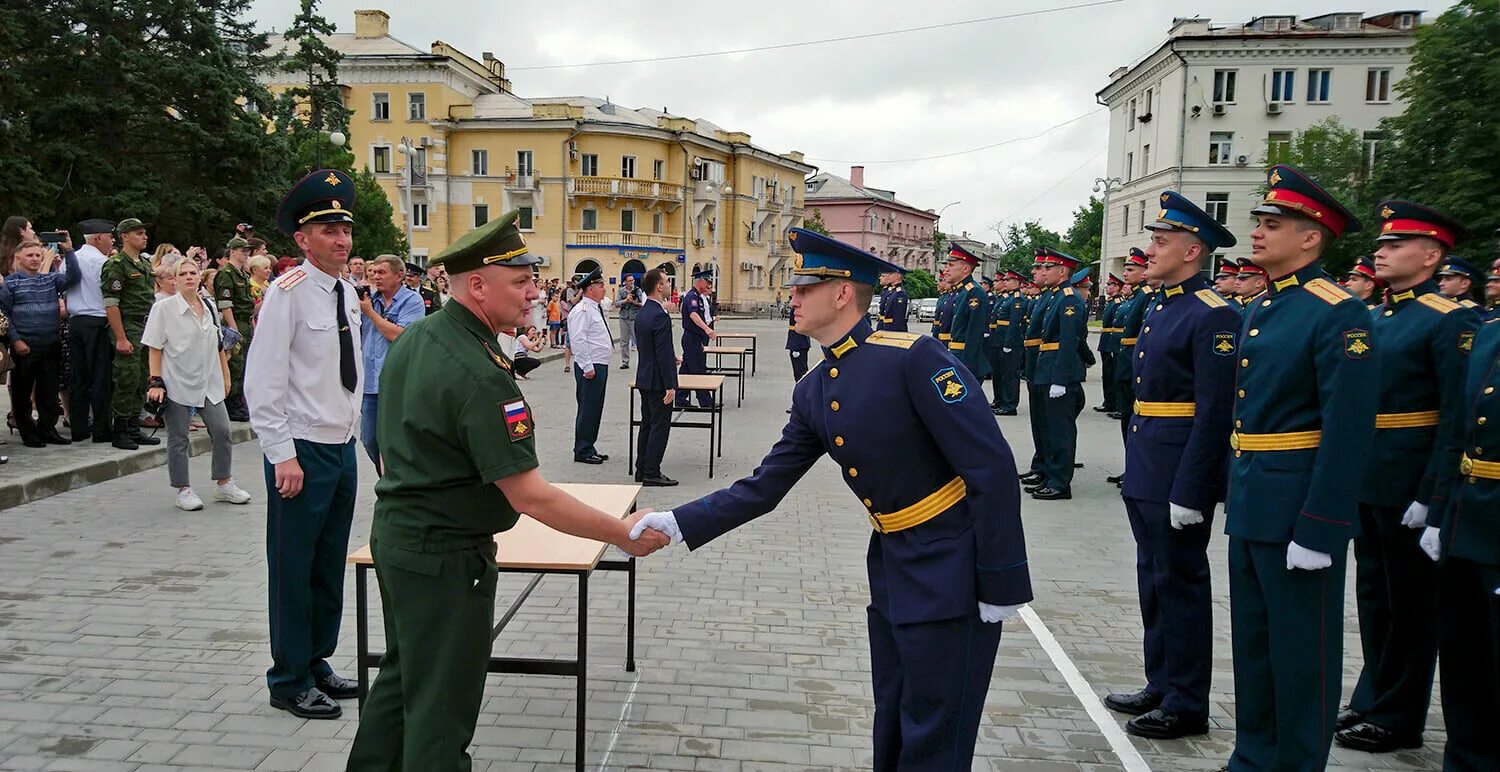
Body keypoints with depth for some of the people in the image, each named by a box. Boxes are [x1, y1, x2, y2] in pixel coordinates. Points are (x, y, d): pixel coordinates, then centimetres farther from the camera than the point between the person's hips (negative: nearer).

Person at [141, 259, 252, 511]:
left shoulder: (209, 307, 8)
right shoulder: (163, 308, -6)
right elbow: (154, 348, -7)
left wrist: (225, 376, 15)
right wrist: (156, 382, -14)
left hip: (208, 383, 4)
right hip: (177, 384, -4)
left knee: (222, 431, 3)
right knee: (178, 438, 4)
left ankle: (224, 483, 17)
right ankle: (184, 490, 14)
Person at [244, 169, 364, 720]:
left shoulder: (349, 294, 9)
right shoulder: (288, 292, -14)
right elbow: (263, 383, -17)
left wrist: (353, 435, 16)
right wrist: (283, 455, -18)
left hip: (343, 447, 8)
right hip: (302, 451, -7)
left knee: (330, 566, 16)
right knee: (294, 568, 3)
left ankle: (317, 663, 31)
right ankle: (290, 682, 17)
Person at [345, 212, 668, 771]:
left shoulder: (412, 340, 3)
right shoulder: (480, 375, -27)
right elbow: (529, 496, -27)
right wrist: (623, 534, -20)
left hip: (394, 532, 10)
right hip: (445, 556, -10)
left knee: (403, 673, 25)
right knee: (442, 704, 4)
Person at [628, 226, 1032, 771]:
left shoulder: (914, 358, -20)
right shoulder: (813, 392, 5)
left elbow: (993, 467, -21)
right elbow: (763, 489, 9)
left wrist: (1002, 584, -19)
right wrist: (679, 522, 0)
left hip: (951, 572, -7)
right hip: (891, 568, 7)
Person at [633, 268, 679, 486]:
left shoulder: (642, 313, 9)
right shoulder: (660, 315, -21)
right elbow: (664, 353, -22)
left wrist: (671, 358, 27)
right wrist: (670, 385, -20)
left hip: (645, 378, 9)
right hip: (658, 381, -9)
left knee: (647, 424, 15)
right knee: (660, 426, -3)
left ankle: (642, 470, 20)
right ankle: (651, 473, 1)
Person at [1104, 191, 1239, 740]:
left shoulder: (1213, 316, -15)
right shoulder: (1165, 309, 14)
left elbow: (1214, 413, -20)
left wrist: (1189, 491, -21)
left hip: (1179, 479, -9)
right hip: (1146, 477, 9)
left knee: (1180, 587, 2)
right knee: (1154, 584, 17)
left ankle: (1186, 705, 16)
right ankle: (1160, 687, 30)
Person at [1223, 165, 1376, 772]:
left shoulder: (1338, 314, -14)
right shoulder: (1261, 312, 12)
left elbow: (1349, 431, -20)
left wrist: (1318, 530, -21)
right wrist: (1236, 495, 16)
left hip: (1299, 511, -8)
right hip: (1249, 507, 9)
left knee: (1302, 651, 5)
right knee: (1253, 642, 18)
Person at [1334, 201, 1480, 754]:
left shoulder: (1450, 322, -12)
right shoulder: (1374, 318, 12)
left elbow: (1455, 419, -17)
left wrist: (1433, 498, -20)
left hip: (1409, 486, -7)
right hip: (1365, 480, 8)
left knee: (1410, 602, 6)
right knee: (1374, 595, 17)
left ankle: (1399, 717, 19)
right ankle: (1374, 698, 32)